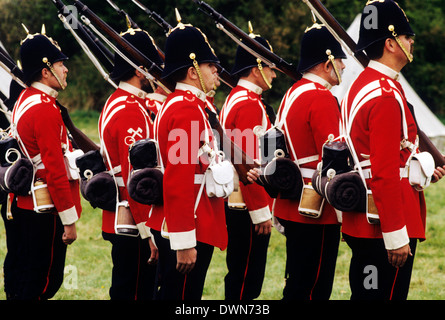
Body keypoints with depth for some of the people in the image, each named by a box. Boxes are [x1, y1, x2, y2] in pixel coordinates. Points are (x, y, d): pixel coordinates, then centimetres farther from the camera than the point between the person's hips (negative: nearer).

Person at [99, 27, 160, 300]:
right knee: (135, 294, -5)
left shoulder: (116, 103, 14)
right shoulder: (132, 112, -19)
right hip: (134, 224, -10)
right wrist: (149, 233, -23)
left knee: (125, 290, 15)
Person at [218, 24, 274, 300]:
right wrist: (261, 212, -20)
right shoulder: (250, 105, -17)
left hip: (235, 203, 10)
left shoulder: (234, 99, 15)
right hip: (250, 207, -10)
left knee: (240, 276, 14)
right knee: (246, 286, -6)